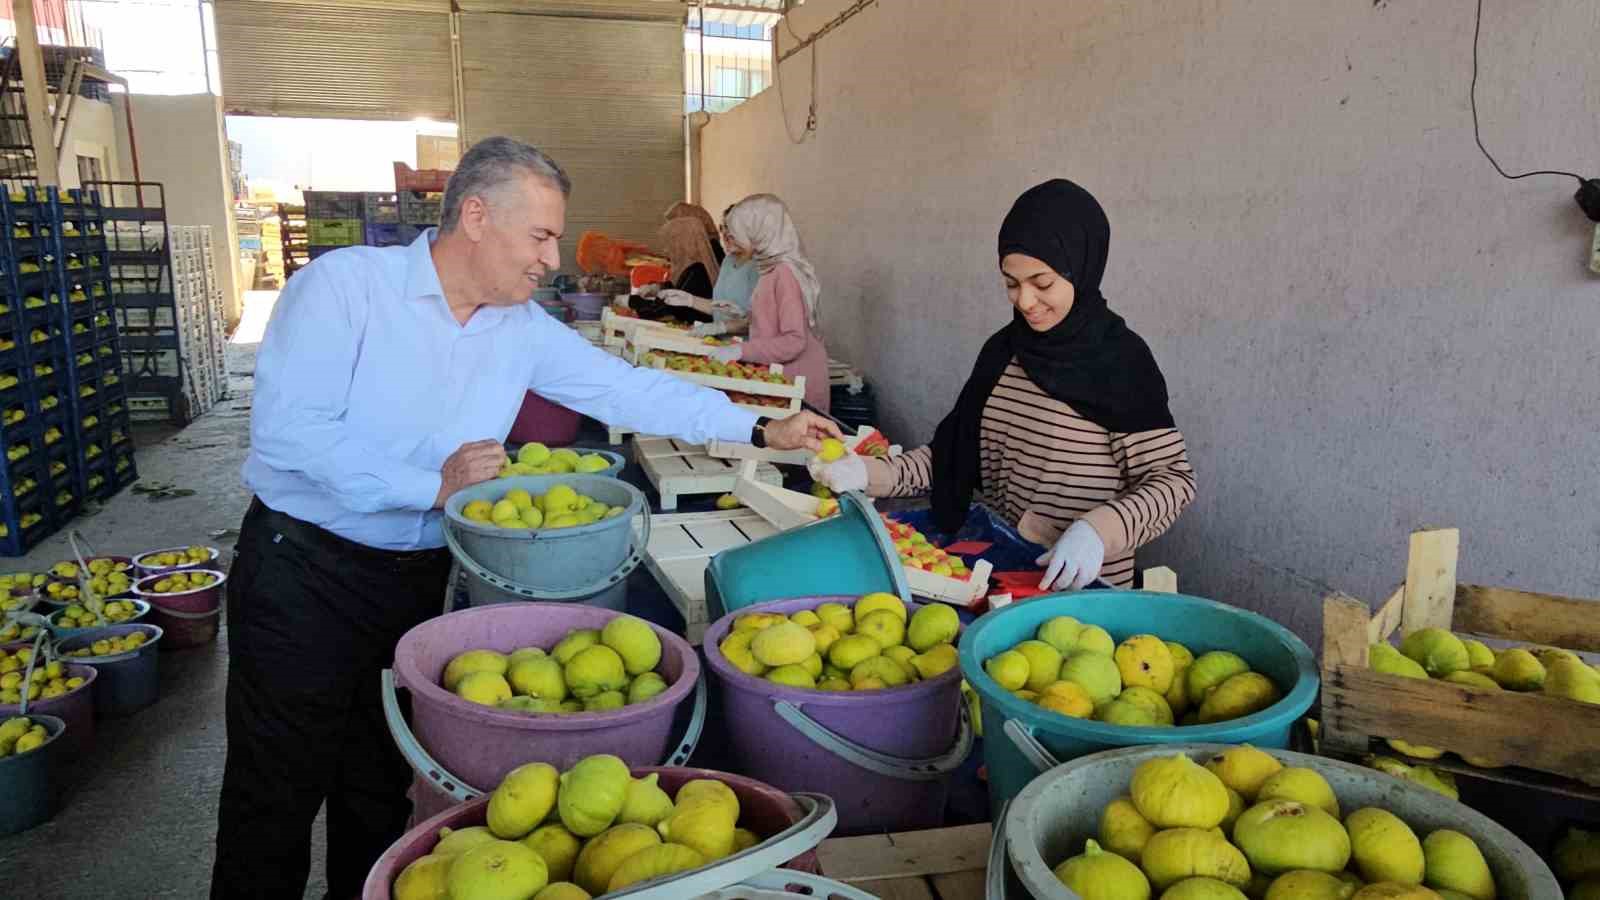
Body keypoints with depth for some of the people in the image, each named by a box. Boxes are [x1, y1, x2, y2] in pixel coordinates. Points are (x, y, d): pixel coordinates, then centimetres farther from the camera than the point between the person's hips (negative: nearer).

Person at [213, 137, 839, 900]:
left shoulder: (524, 329, 2)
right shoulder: (345, 284, -14)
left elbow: (633, 391, 3)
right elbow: (286, 428, -22)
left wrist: (764, 431, 0)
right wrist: (431, 486, -24)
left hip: (423, 579, 5)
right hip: (306, 572, -4)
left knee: (381, 787, 17)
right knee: (279, 792, 7)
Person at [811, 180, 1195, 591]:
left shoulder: (1121, 361, -12)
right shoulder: (1003, 349, 5)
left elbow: (1173, 478, -10)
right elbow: (958, 453, 7)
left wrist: (1100, 529, -27)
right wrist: (873, 473, -8)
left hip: (1083, 588, -4)